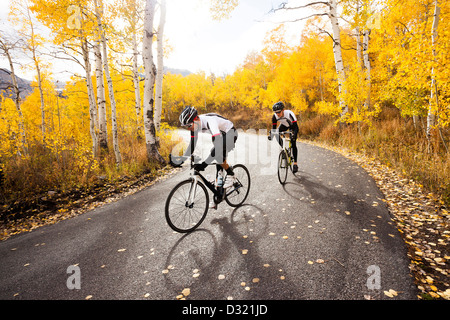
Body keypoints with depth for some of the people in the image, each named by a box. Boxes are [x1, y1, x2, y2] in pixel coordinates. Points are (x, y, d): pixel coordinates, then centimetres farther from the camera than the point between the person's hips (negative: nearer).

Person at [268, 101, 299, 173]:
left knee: (293, 143, -17)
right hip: (284, 125, 4)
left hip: (292, 125, -4)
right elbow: (273, 127, -21)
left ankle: (295, 164, -12)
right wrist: (271, 135, -41)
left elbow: (296, 127, -41)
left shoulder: (289, 114, -38)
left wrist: (294, 134, -58)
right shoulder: (275, 116, -27)